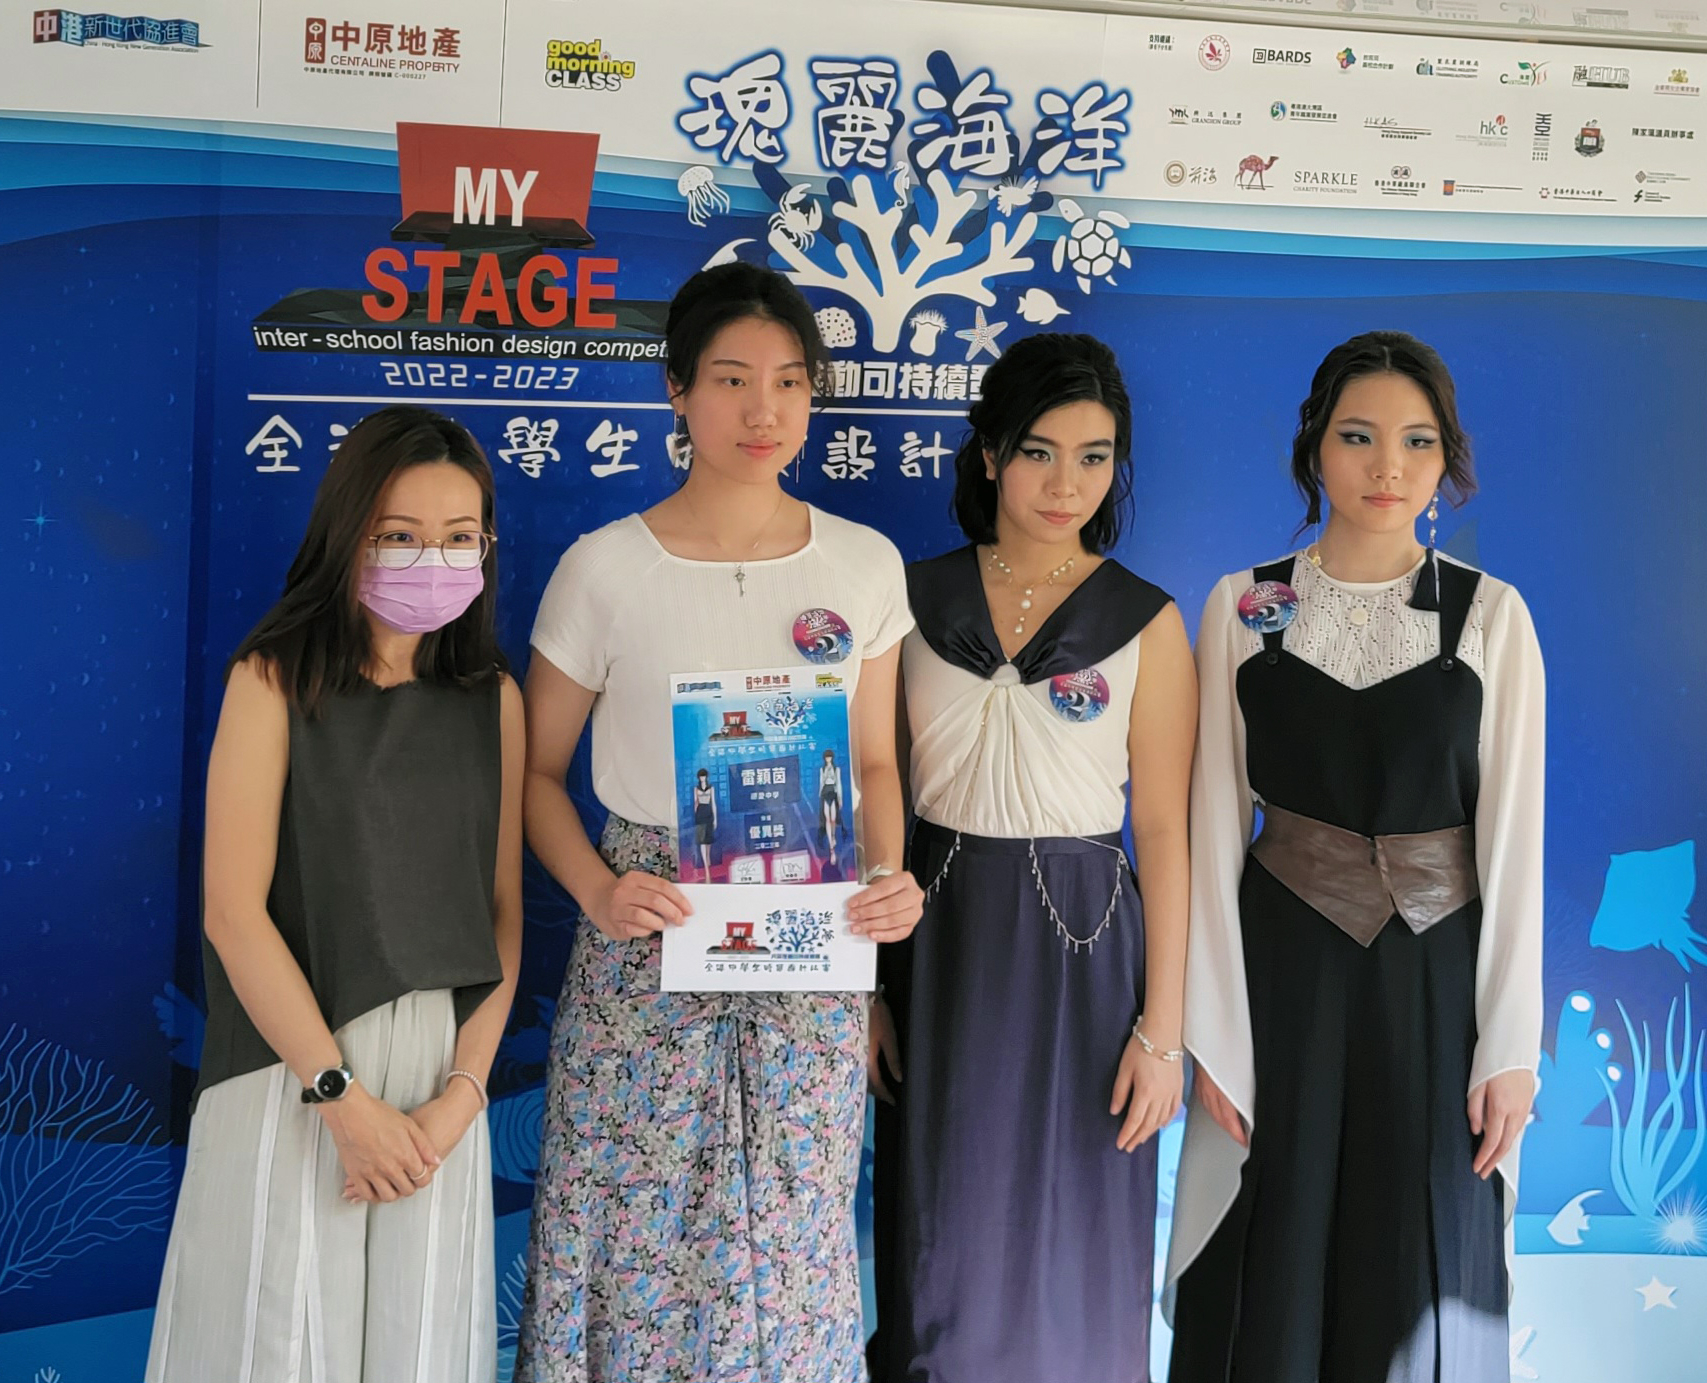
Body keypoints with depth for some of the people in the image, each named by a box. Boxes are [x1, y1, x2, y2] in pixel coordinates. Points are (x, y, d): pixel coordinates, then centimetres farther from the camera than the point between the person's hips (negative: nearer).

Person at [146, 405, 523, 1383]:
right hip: (292, 1064, -3)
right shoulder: (276, 679, -6)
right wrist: (341, 1095, -13)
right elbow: (234, 908, -11)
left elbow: (503, 909, 3)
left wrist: (462, 1092, -7)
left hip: (442, 1063, 3)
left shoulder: (493, 698, 4)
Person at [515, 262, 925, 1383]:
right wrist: (598, 890, -14)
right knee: (637, 1232, 4)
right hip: (650, 948, -2)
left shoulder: (865, 565, 3)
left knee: (791, 1238, 10)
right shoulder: (605, 567, -4)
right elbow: (538, 769, 2)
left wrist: (889, 877, -6)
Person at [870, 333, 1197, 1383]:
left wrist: (1161, 1028, -6)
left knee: (1069, 1248, 9)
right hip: (938, 941, 2)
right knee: (942, 1247, 11)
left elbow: (1165, 832, -2)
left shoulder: (1146, 623, -2)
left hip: (1079, 945, -1)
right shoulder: (918, 598, 3)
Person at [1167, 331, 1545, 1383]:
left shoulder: (1491, 615, -1)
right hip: (1281, 967, 0)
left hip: (1438, 973, 0)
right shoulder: (1243, 608, -1)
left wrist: (1510, 1047, -5)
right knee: (1275, 1259, 8)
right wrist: (1213, 1034, -5)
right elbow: (1214, 825, -2)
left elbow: (1512, 836, -1)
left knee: (1421, 1266, 8)